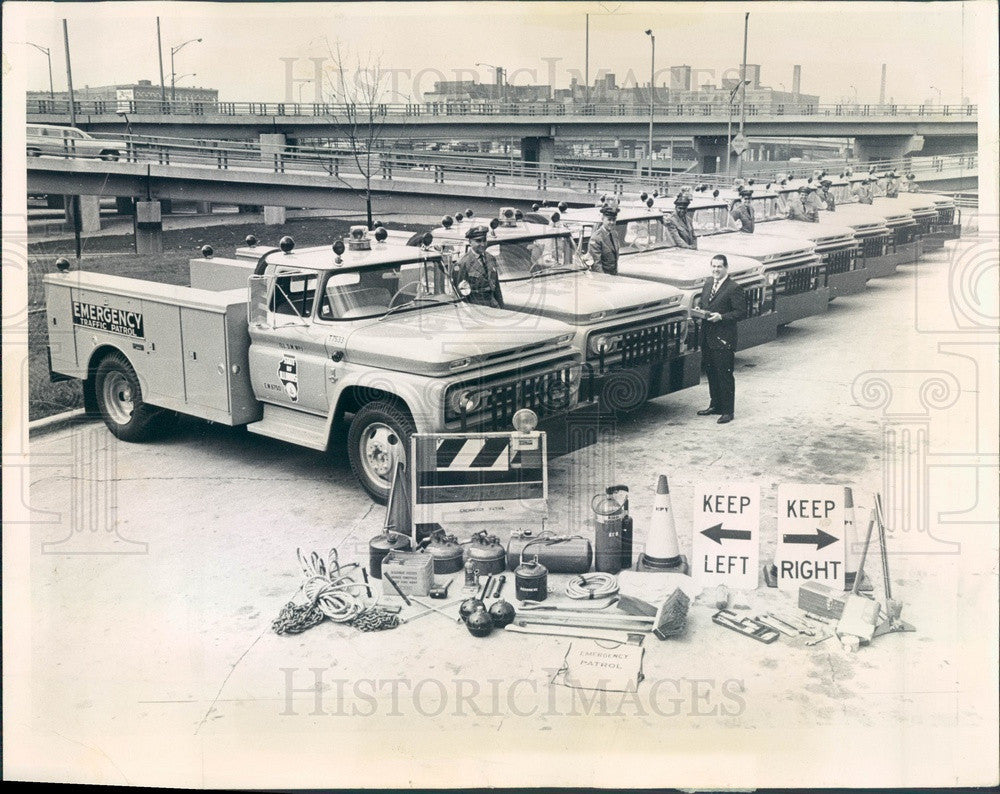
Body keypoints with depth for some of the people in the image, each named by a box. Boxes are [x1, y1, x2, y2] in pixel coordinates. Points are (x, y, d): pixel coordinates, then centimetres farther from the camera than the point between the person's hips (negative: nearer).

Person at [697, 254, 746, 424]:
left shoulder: (734, 288, -10)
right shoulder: (708, 284, 13)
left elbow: (741, 312, -13)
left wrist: (721, 317, -21)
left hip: (724, 340, -7)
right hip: (707, 338, 7)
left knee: (725, 375, -2)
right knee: (711, 373, 16)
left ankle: (727, 411, 4)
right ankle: (715, 405, 29)